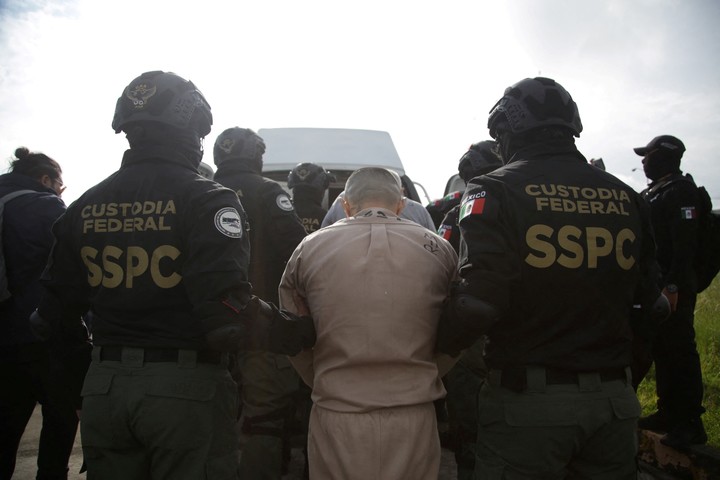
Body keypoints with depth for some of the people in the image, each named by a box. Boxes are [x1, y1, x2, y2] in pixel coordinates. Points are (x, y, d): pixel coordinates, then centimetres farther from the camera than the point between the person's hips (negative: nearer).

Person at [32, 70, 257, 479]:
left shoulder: (86, 206, 6)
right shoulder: (206, 198, -12)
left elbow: (57, 307, 11)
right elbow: (227, 306, -25)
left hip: (103, 387, 6)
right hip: (186, 386, -5)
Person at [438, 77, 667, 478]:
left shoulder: (494, 191, -11)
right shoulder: (626, 197, 5)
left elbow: (479, 303, -22)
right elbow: (653, 302, 8)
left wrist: (438, 347, -4)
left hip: (528, 401, -4)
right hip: (614, 400, 5)